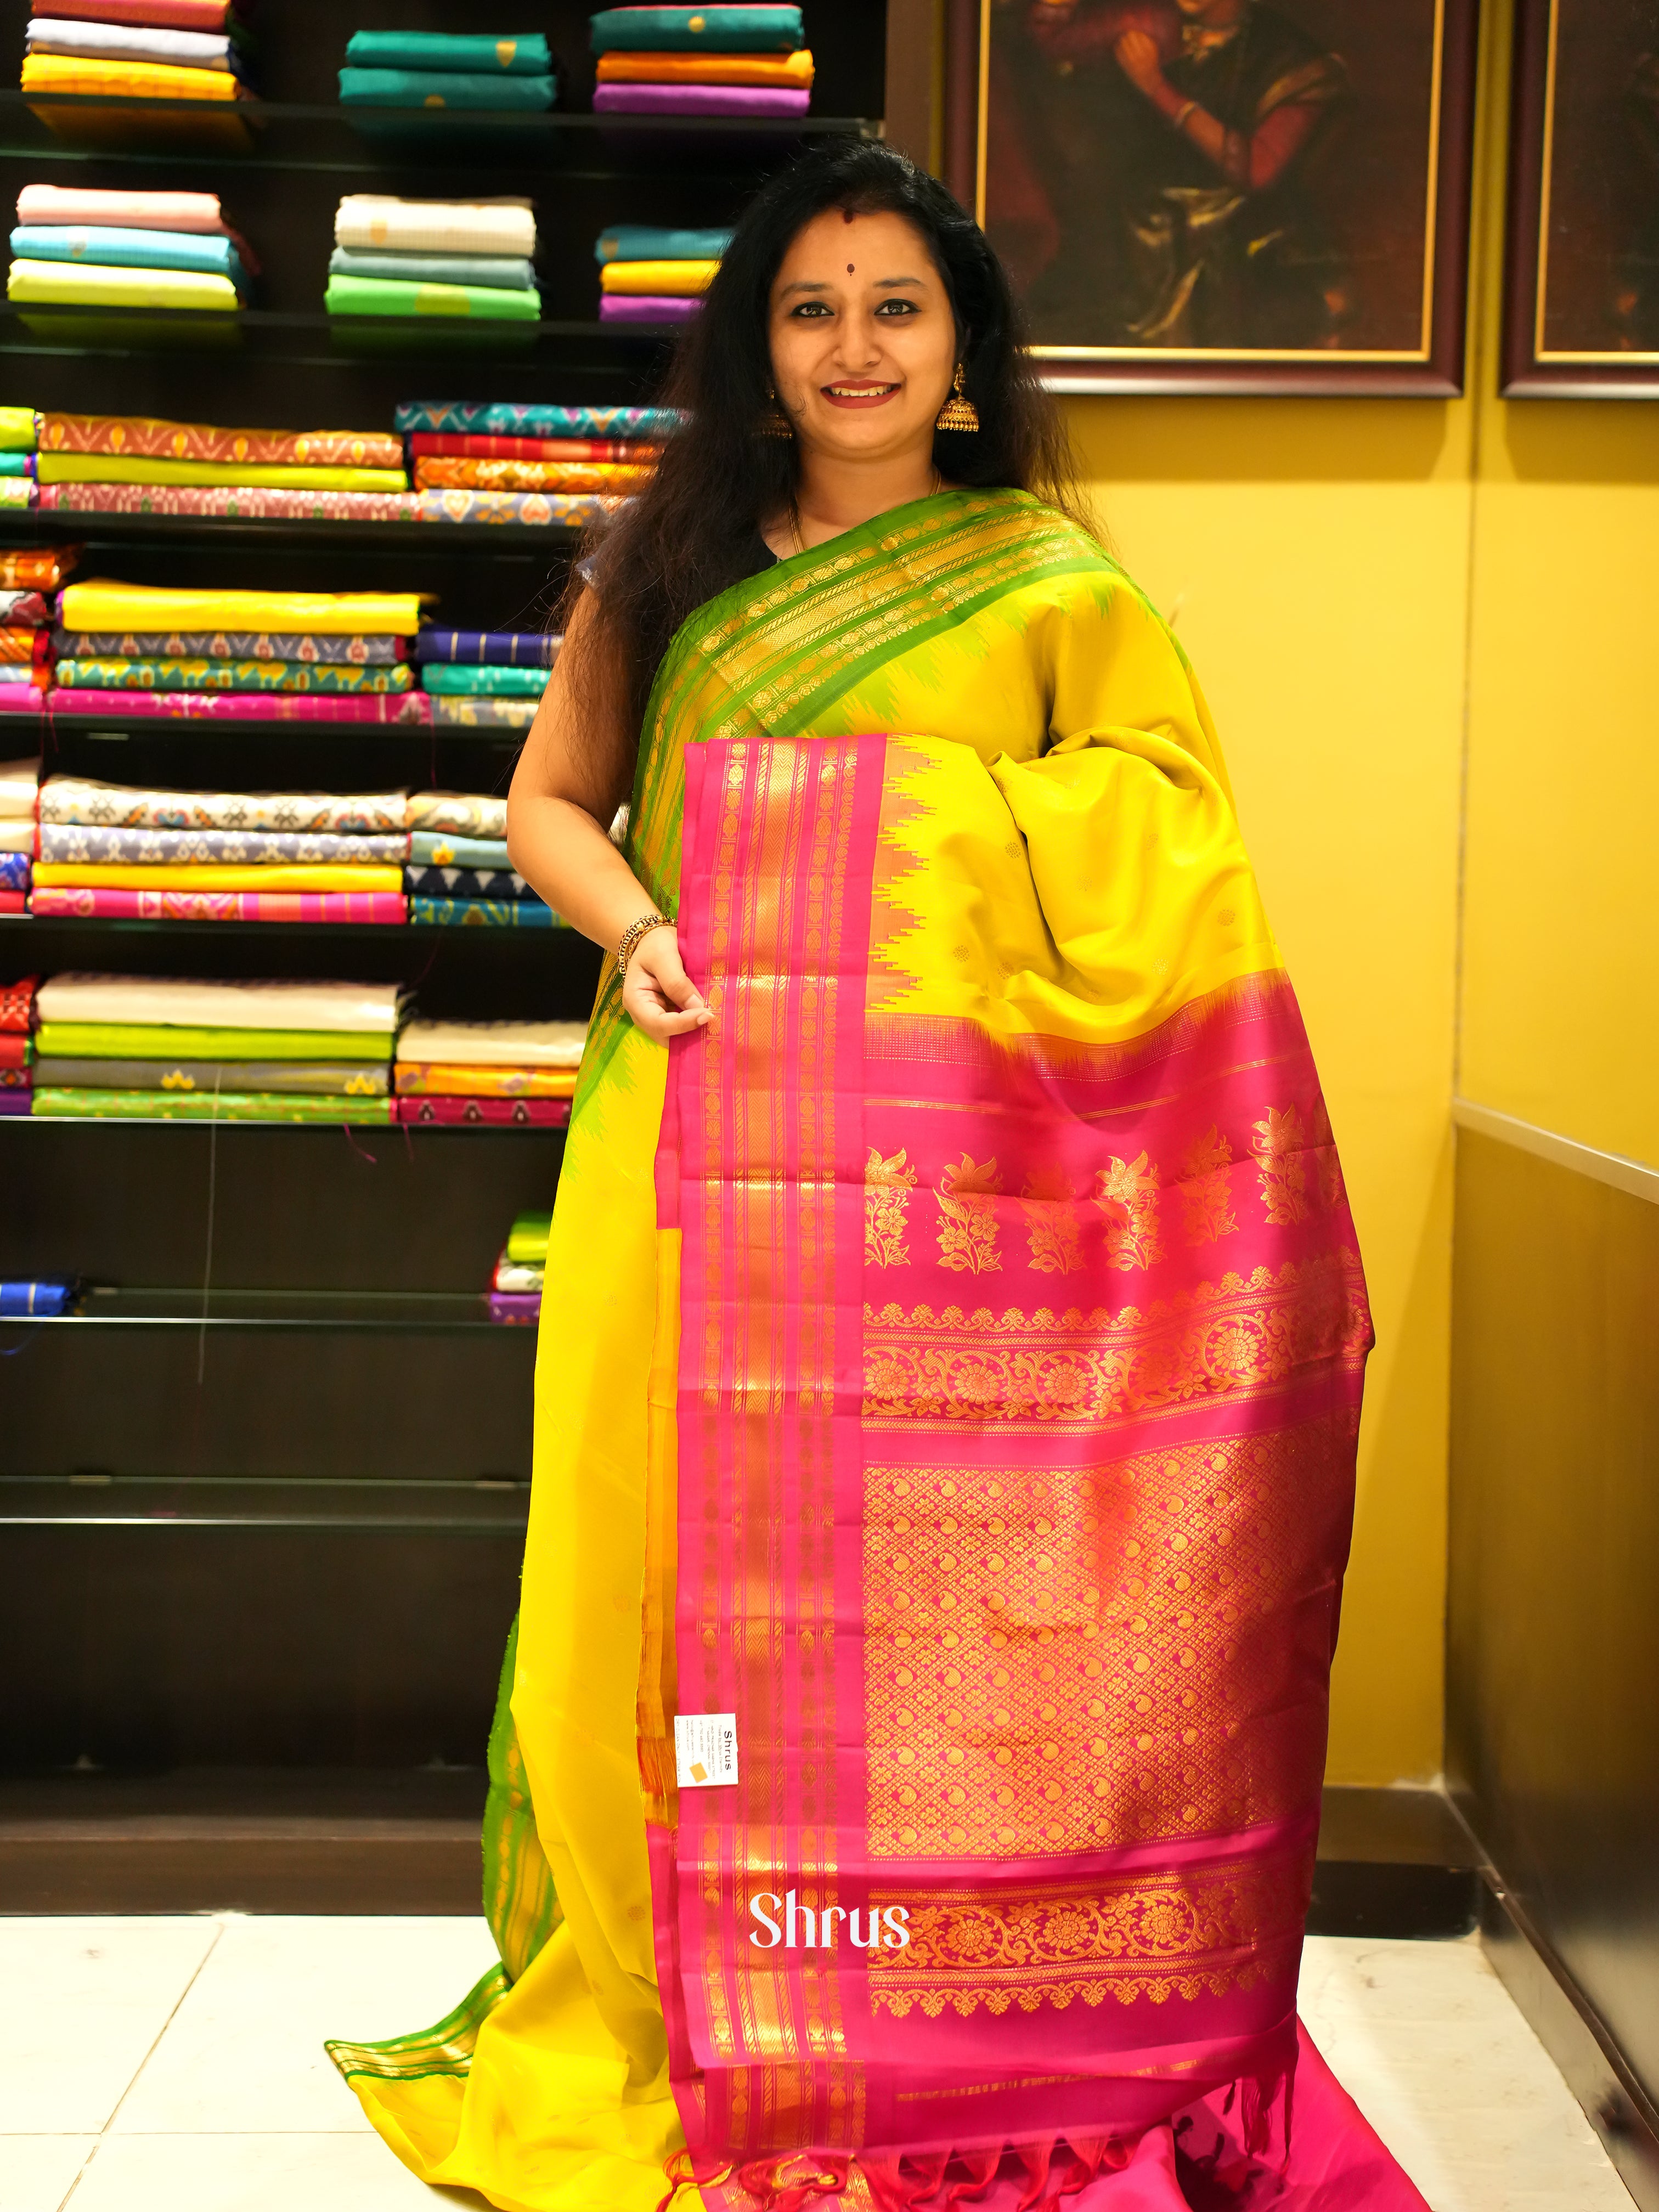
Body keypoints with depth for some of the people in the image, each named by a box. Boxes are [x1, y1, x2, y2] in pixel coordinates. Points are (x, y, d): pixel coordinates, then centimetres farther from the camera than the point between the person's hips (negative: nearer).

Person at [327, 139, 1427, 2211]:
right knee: (686, 1563, 5)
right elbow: (550, 796, 17)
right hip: (705, 1149, 2)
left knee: (936, 1595, 2)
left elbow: (1171, 886, 2)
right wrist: (634, 927, -5)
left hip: (953, 1172, -2)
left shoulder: (1053, 587, 4)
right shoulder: (674, 564, 11)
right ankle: (654, 2023, 24)